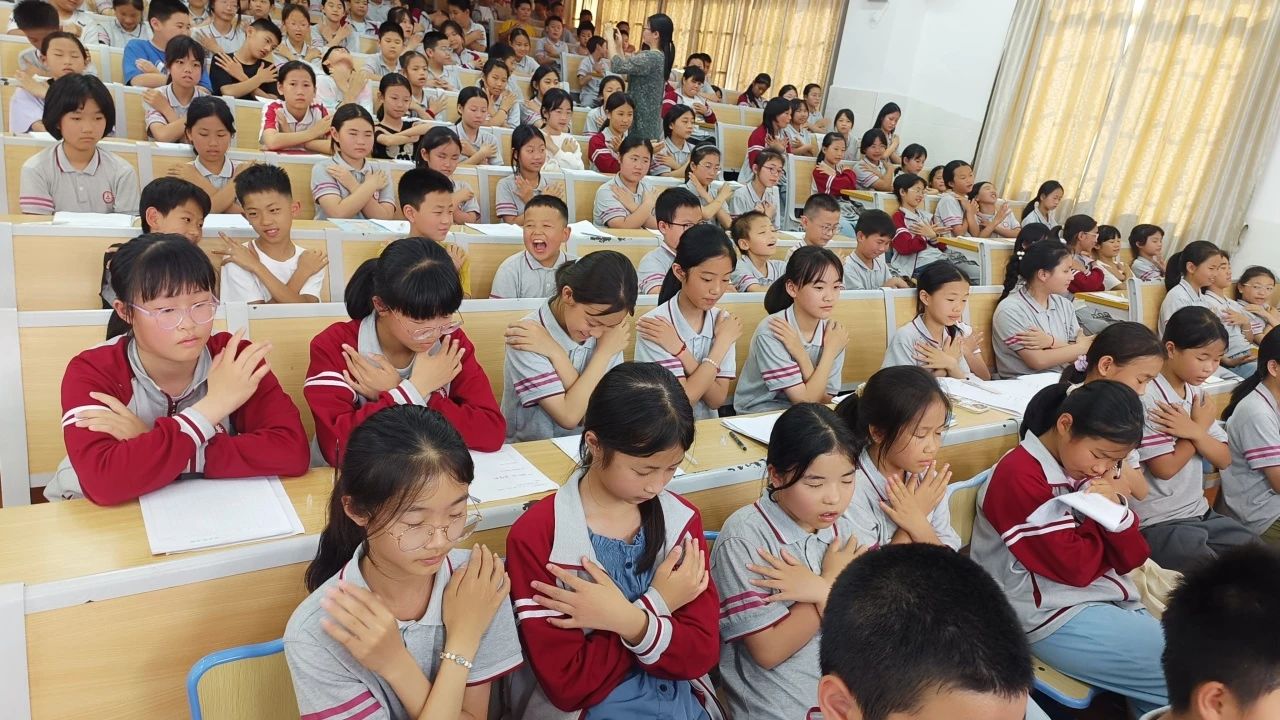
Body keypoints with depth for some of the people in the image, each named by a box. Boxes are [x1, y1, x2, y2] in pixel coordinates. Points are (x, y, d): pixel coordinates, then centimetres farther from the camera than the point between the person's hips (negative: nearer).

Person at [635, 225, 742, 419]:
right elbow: (684, 400, -15)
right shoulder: (654, 325, -13)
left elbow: (717, 400, -6)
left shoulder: (723, 321, -1)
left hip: (708, 426, 4)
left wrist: (680, 350, -16)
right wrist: (722, 342, -13)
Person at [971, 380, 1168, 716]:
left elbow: (1131, 559, 9)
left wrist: (1117, 512, -10)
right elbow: (1075, 566, -17)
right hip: (1056, 615, -8)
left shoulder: (1088, 471, 10)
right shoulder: (1019, 477, -16)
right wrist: (1100, 523, -1)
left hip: (1109, 600, 8)